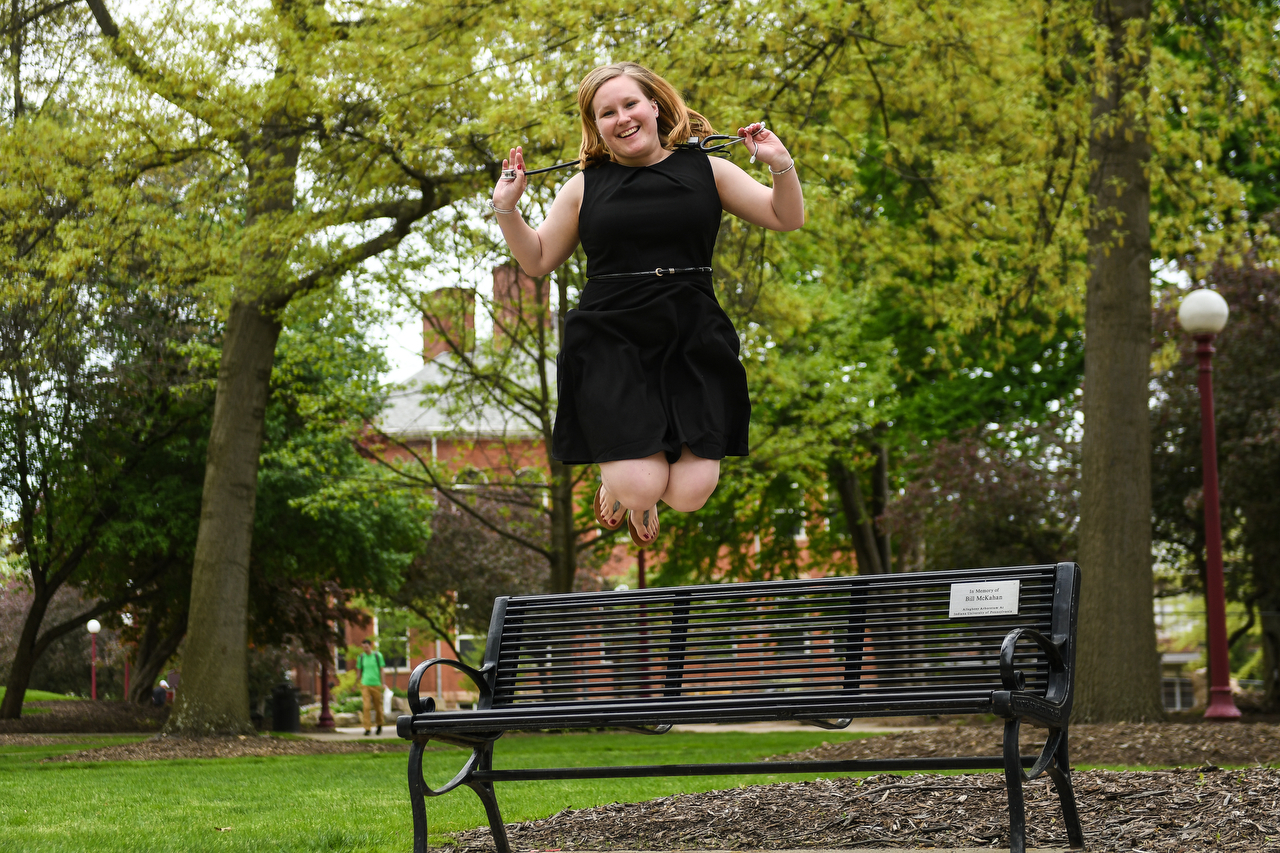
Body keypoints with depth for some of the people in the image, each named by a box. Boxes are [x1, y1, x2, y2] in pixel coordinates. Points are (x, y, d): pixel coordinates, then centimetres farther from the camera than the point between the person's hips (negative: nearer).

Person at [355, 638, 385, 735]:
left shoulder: (378, 655, 2)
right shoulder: (361, 657, 6)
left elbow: (381, 670, 4)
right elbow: (359, 671, 14)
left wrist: (382, 684, -2)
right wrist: (359, 684, 13)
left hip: (376, 684, 0)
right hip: (365, 684, 0)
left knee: (378, 706, 7)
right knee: (366, 706, -12)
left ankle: (379, 725, 30)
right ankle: (367, 728, -11)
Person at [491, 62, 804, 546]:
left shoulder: (705, 170, 9)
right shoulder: (585, 187, 9)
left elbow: (787, 219, 10)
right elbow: (537, 261, 17)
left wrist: (781, 165, -8)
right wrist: (506, 210, 1)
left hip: (693, 341, 1)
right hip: (611, 341, -1)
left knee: (690, 493, -10)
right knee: (640, 486, -16)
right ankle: (618, 474, 25)